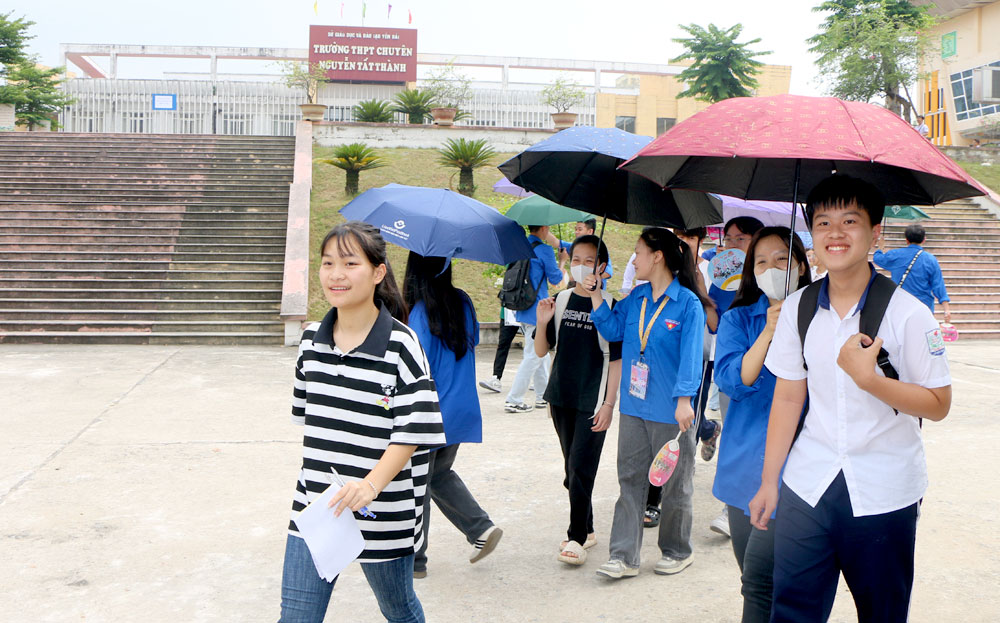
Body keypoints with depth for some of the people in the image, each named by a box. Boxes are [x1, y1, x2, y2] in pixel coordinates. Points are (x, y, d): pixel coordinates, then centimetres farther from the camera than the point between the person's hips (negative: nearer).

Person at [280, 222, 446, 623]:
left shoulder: (401, 345, -15)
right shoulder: (311, 340, 2)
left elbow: (412, 432, -17)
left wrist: (372, 484, -29)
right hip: (314, 507, 4)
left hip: (382, 512, -4)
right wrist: (319, 476, 15)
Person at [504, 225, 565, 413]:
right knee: (533, 356, -2)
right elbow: (555, 279, -5)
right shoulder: (544, 250, -14)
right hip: (537, 310, -8)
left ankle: (542, 396, 26)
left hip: (521, 309, 8)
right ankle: (514, 400, -2)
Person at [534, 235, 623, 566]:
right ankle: (586, 529, 28)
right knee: (572, 467, 14)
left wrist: (608, 404, -11)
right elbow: (541, 350, 8)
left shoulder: (610, 304, -7)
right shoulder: (561, 300, 5)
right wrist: (542, 323, -11)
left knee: (581, 468, -6)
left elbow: (617, 359, -7)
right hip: (561, 397, 5)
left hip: (592, 401, -5)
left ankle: (577, 537, 4)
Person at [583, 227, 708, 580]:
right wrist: (596, 296, 8)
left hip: (670, 411, -6)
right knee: (630, 479, 7)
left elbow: (691, 354, -15)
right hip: (634, 405, 6)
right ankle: (624, 557, 12)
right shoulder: (636, 298, 9)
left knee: (675, 484, 9)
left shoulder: (688, 303, -10)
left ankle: (677, 551, 27)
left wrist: (684, 399, -22)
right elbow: (612, 330, 15)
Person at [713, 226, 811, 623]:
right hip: (744, 467, 3)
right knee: (753, 581, 15)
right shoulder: (738, 320, 8)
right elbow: (731, 381, -8)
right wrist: (769, 332, -15)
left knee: (759, 578, -10)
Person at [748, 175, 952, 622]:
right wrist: (769, 482, 7)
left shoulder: (907, 313, -8)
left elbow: (938, 405, -6)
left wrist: (868, 377, -21)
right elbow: (788, 398, 6)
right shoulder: (797, 308, 3)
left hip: (883, 494, -2)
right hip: (807, 484, 2)